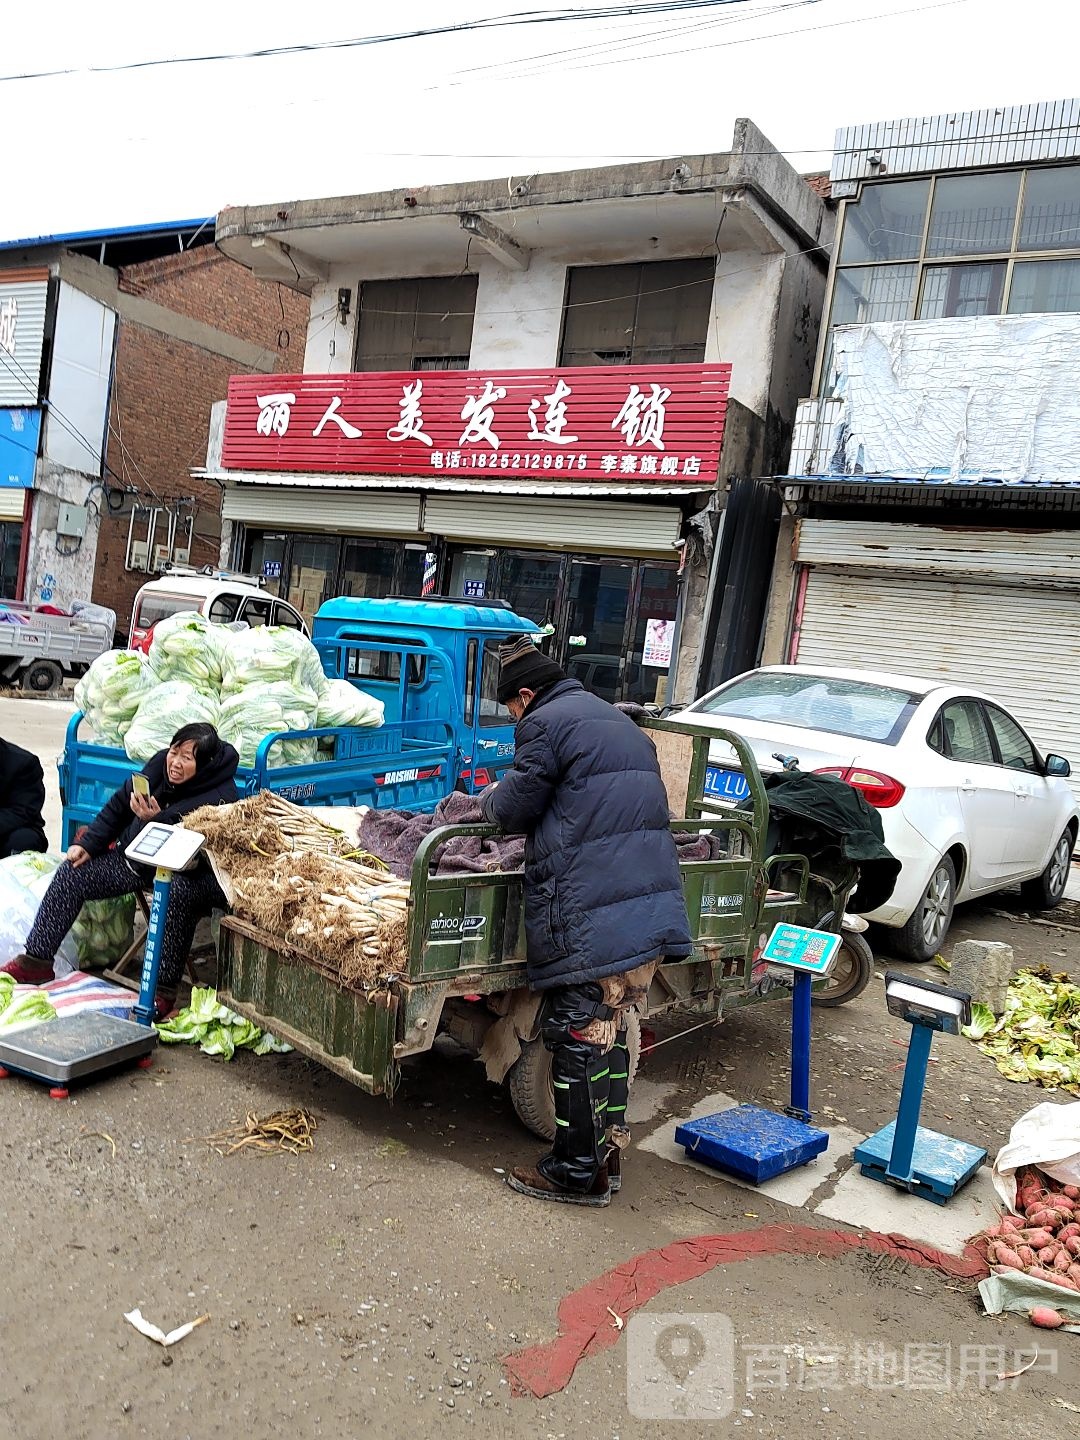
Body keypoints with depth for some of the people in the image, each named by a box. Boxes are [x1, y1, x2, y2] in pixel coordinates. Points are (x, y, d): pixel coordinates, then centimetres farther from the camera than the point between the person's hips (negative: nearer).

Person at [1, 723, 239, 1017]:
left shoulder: (220, 799, -27)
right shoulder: (160, 764, -7)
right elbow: (118, 806, 7)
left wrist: (155, 820, -40)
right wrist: (88, 843, 2)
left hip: (187, 874, -8)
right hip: (134, 857, 8)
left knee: (178, 891, -40)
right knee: (72, 872, 0)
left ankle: (164, 990, -34)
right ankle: (35, 962, 8)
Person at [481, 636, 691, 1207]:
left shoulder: (545, 722, -5)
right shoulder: (619, 720, 23)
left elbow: (515, 808, -3)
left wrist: (491, 798, 20)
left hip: (590, 917, -9)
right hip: (656, 908, 9)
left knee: (577, 1037, 2)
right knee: (611, 1030, 18)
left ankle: (577, 1173, 12)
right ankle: (607, 1153, 27)